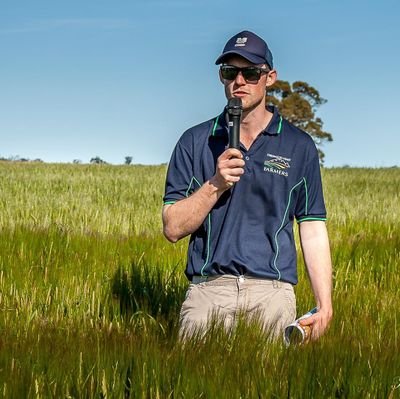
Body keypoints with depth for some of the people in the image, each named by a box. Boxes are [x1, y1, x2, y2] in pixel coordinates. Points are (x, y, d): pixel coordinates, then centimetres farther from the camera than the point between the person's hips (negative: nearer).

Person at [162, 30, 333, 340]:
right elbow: (173, 228, 3)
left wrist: (324, 305, -2)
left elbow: (313, 232, 7)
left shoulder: (299, 146, 9)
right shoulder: (195, 142, 8)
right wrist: (215, 184, -11)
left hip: (273, 292, 0)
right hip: (208, 289, 0)